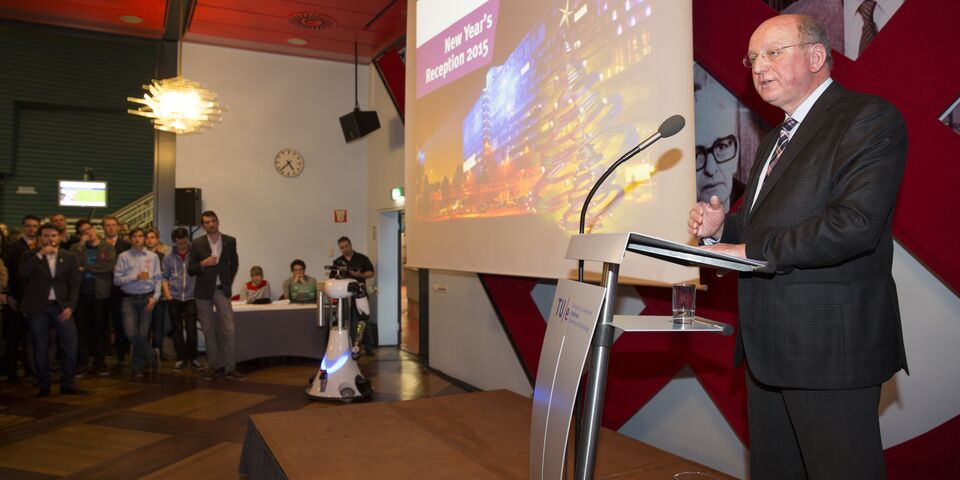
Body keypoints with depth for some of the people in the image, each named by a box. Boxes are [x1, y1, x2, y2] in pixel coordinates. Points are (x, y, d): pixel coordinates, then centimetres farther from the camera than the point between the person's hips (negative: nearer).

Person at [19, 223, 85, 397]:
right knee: (40, 349, 6)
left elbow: (74, 284, 4)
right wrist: (39, 254, -17)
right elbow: (22, 274, -16)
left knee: (70, 346, -3)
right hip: (38, 308, -1)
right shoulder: (30, 256, 3)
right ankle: (44, 386, 17)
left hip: (61, 306, 1)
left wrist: (70, 306, -7)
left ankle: (68, 385, 7)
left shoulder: (69, 257, 6)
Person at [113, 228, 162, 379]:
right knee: (130, 332, -12)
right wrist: (135, 277, -13)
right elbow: (117, 279, -3)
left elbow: (158, 279, 3)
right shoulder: (123, 257, 3)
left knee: (143, 333, 2)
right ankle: (149, 357, 12)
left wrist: (155, 297, -7)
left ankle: (137, 367, 17)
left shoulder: (153, 256, 6)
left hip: (147, 298, 1)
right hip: (129, 299, 0)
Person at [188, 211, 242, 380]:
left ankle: (229, 367, -1)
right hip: (203, 291, 0)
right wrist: (203, 263, -19)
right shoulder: (197, 243, -1)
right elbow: (190, 270, 0)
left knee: (228, 330, -7)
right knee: (209, 331, 7)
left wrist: (228, 283, 9)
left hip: (222, 290, 0)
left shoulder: (230, 241, 2)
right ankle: (214, 366, 16)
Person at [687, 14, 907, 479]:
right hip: (768, 343, 9)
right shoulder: (773, 140, 18)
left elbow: (855, 223, -23)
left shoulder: (870, 119, -10)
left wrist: (752, 250, -20)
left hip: (831, 343, -8)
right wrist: (722, 227, 3)